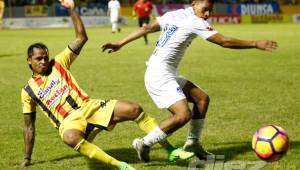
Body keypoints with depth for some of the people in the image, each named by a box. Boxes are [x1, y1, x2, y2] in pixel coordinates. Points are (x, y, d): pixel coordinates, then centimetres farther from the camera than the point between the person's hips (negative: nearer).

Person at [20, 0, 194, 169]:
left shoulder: (58, 64, 11)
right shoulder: (28, 91, 10)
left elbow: (81, 38, 5)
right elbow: (29, 127, 15)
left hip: (89, 107, 3)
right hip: (69, 122, -3)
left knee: (134, 109, -15)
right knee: (70, 138, -41)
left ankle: (171, 151, -5)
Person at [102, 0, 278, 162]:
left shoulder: (173, 15, 13)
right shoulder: (194, 22, -12)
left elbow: (147, 28, 16)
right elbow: (225, 42, -13)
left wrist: (120, 44, 22)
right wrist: (256, 44, -7)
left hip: (167, 75, 10)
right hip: (159, 76, -10)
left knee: (202, 98, 12)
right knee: (184, 114, -22)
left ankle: (193, 143, 15)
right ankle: (145, 144, -9)